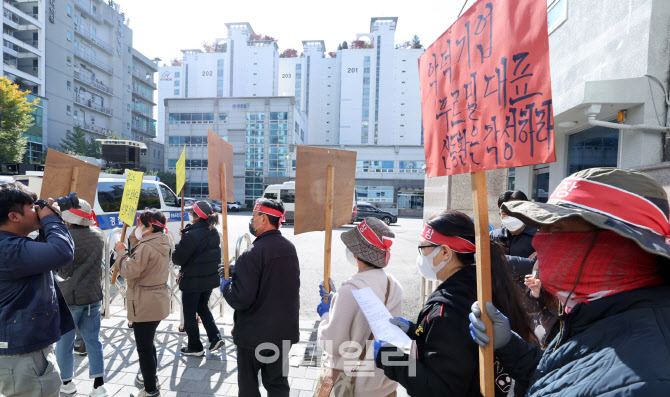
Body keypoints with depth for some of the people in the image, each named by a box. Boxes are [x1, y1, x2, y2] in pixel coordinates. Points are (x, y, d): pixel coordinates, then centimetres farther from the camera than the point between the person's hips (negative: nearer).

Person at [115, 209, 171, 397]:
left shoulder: (146, 246, -23)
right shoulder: (162, 243, 5)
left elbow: (130, 271, -21)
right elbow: (139, 255, 13)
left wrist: (121, 251, -9)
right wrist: (136, 233, 6)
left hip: (145, 305, -10)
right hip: (158, 302, 10)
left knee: (144, 347, 4)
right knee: (148, 342, 27)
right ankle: (150, 375, 44)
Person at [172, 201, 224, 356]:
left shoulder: (191, 235, -24)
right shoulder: (214, 232, 0)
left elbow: (178, 259, -15)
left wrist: (179, 245, 2)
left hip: (193, 281, -7)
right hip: (210, 279, 7)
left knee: (190, 315, 12)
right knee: (203, 308, 26)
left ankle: (195, 347, 25)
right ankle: (215, 337, 19)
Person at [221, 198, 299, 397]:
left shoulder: (252, 253, -23)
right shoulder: (289, 248, 1)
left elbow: (242, 298, -27)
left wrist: (226, 286, -6)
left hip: (254, 333, -6)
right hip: (284, 331, 6)